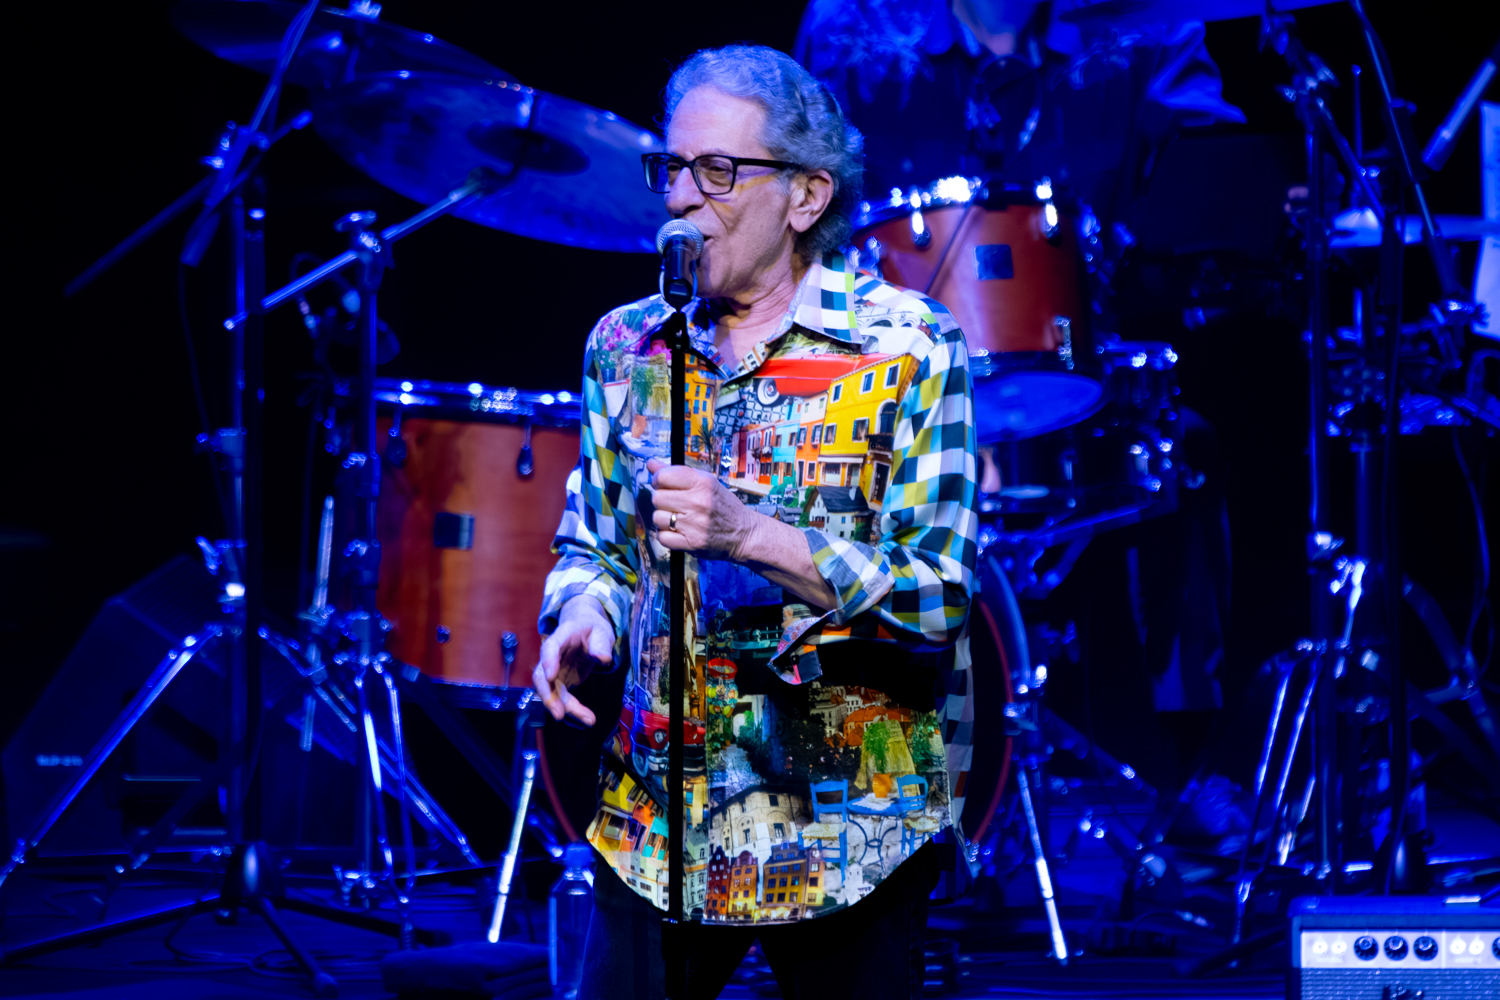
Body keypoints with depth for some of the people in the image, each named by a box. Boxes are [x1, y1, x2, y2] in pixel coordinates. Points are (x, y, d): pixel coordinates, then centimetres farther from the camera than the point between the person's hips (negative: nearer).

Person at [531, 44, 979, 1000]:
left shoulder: (907, 348, -8)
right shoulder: (626, 346, 7)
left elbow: (939, 593, -14)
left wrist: (752, 535, -25)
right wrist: (582, 609, -7)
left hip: (850, 822, -3)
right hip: (655, 825, 4)